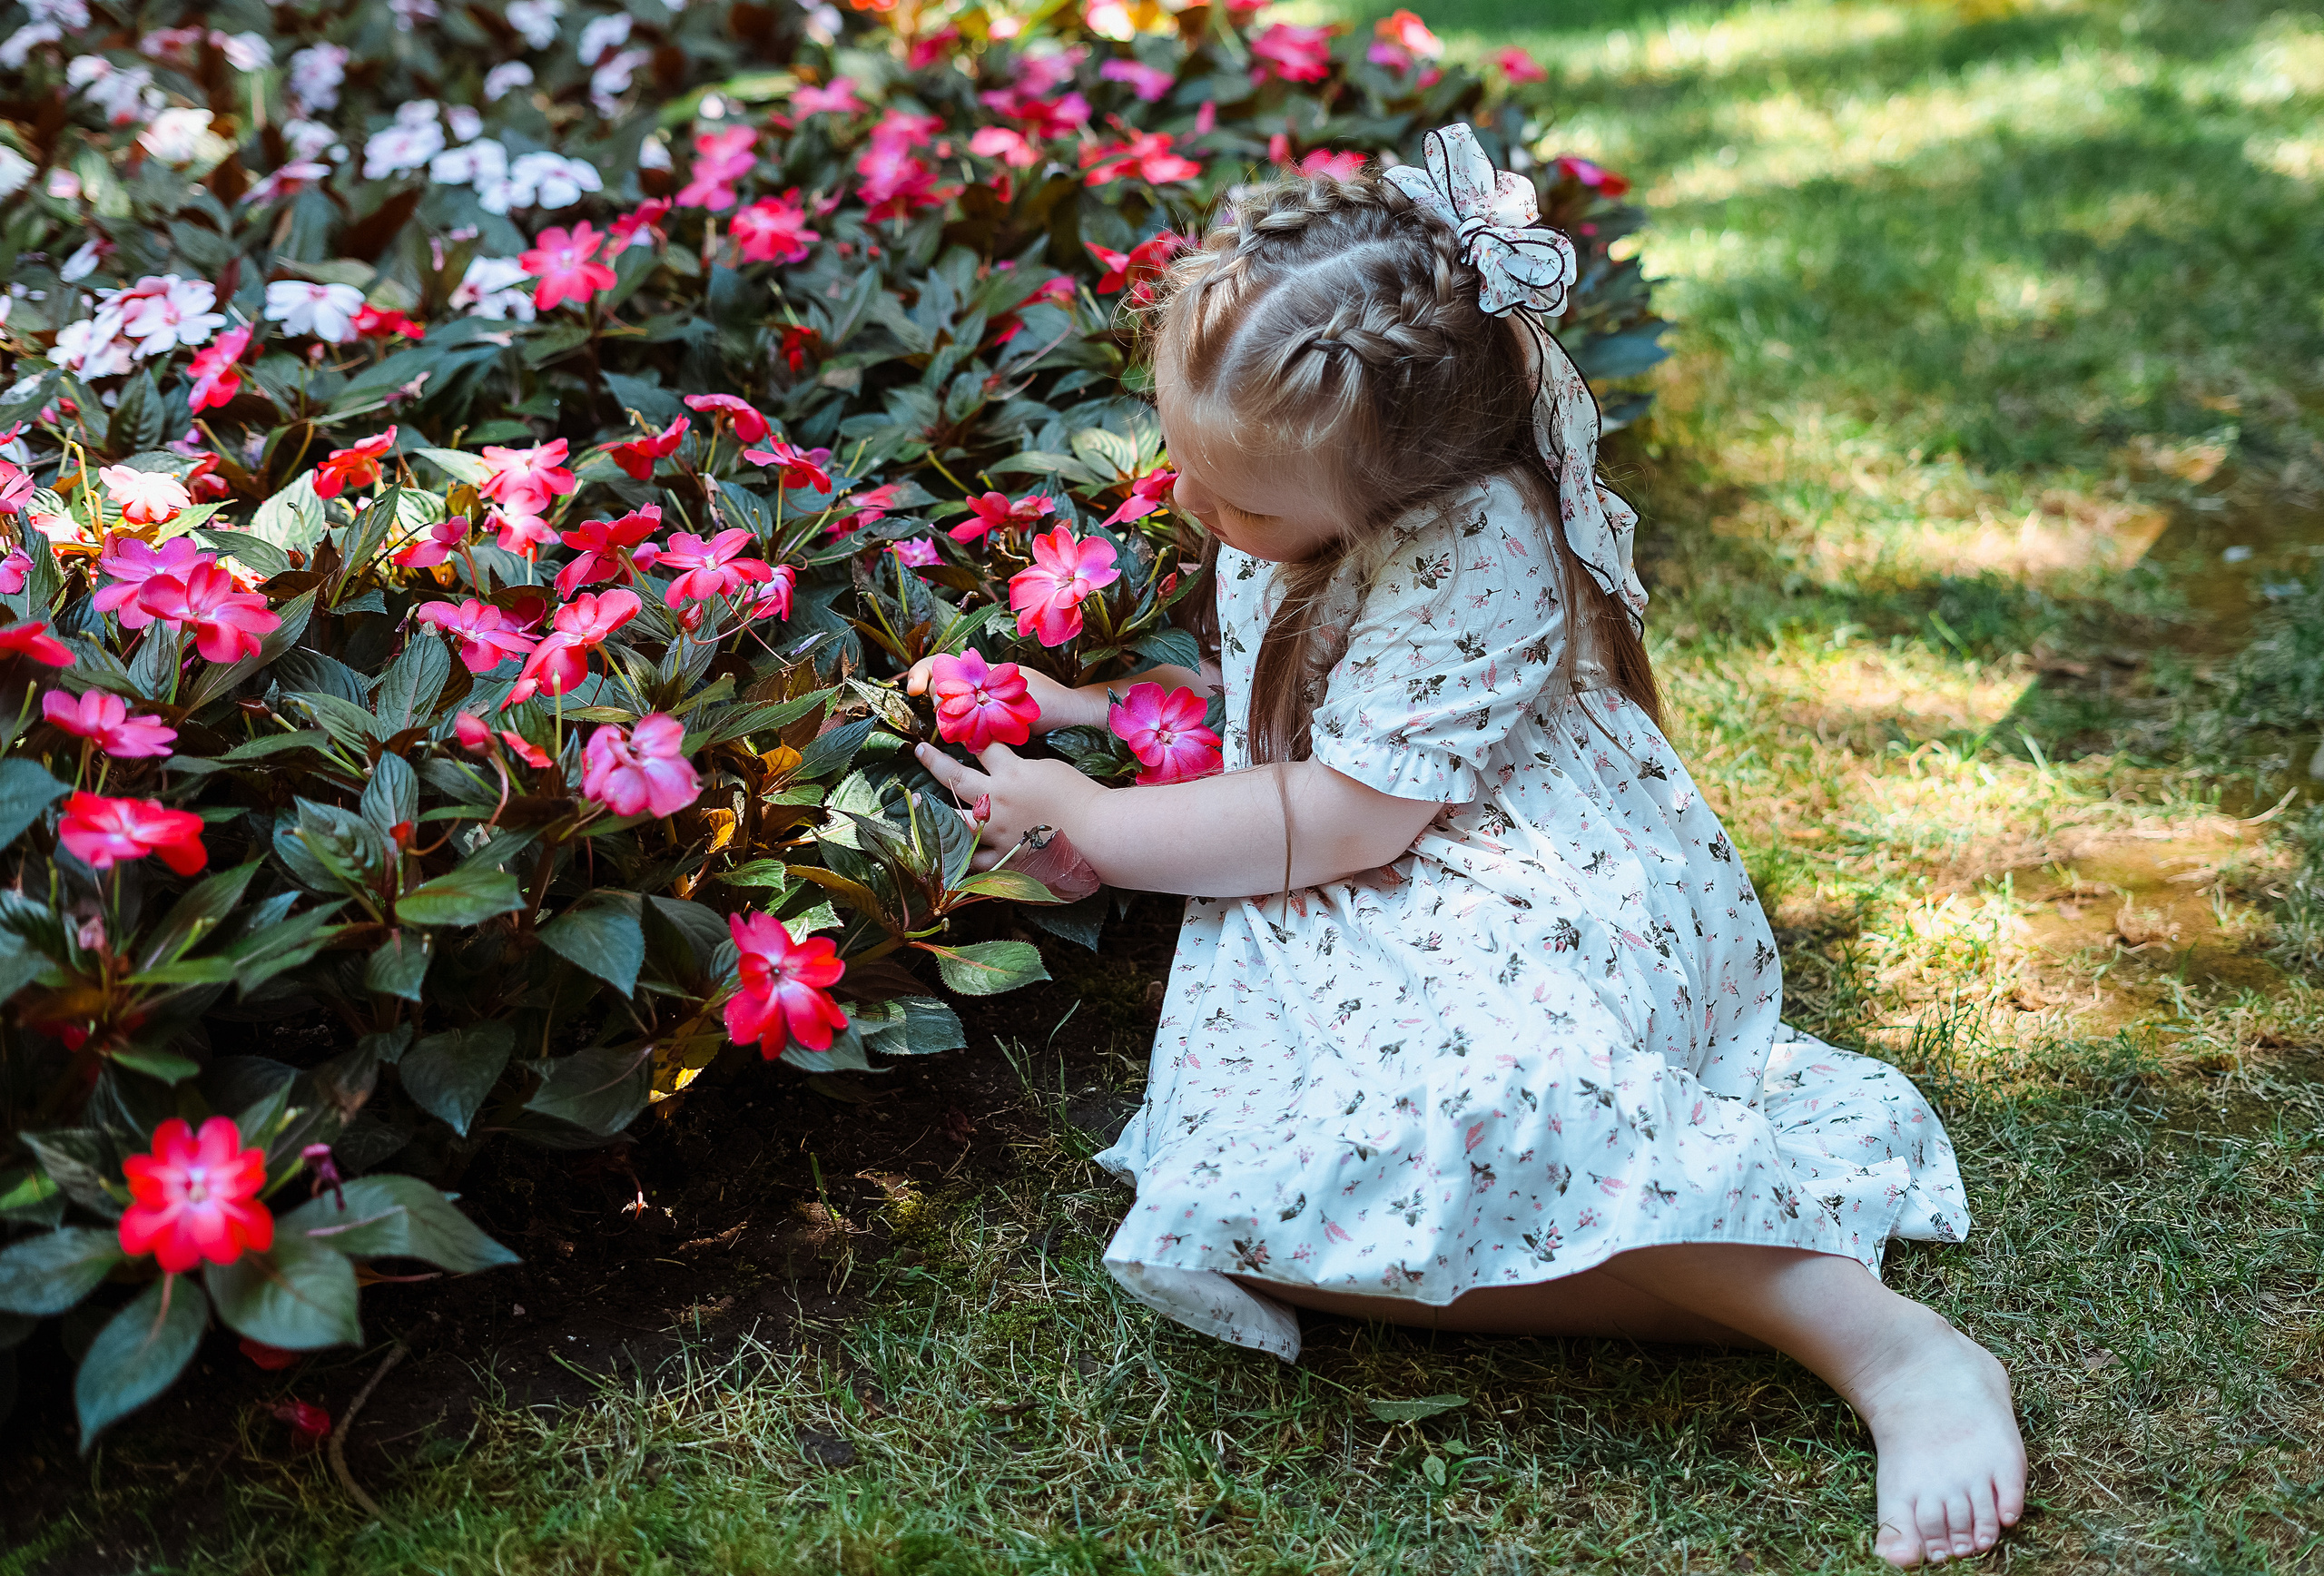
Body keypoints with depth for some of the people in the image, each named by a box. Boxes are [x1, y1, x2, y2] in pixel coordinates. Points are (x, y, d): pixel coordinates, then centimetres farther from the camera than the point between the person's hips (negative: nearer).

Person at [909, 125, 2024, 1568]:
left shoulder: (1473, 550, -21)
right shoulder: (1292, 500, 6)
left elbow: (1333, 826, -19)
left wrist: (1081, 817, -10)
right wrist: (1080, 704, 9)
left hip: (1540, 920, -8)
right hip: (1358, 935, 8)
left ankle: (1889, 1346, -26)